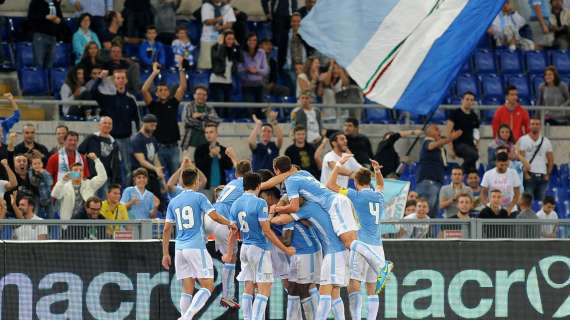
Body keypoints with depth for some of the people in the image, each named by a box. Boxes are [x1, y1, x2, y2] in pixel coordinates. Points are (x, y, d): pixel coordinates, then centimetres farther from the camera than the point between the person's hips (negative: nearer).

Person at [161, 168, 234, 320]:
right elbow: (214, 216, -10)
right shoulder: (199, 197, -1)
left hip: (180, 249, 6)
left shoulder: (173, 202, 13)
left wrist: (166, 254, 16)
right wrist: (229, 223, 9)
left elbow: (167, 229, 12)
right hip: (197, 247, -6)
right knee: (208, 286, -6)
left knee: (187, 290, 9)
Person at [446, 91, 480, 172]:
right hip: (459, 143, -7)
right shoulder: (455, 113, -3)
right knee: (473, 155, -34)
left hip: (471, 145, 7)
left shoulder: (474, 116, 15)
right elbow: (448, 131, -7)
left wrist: (477, 148, 11)